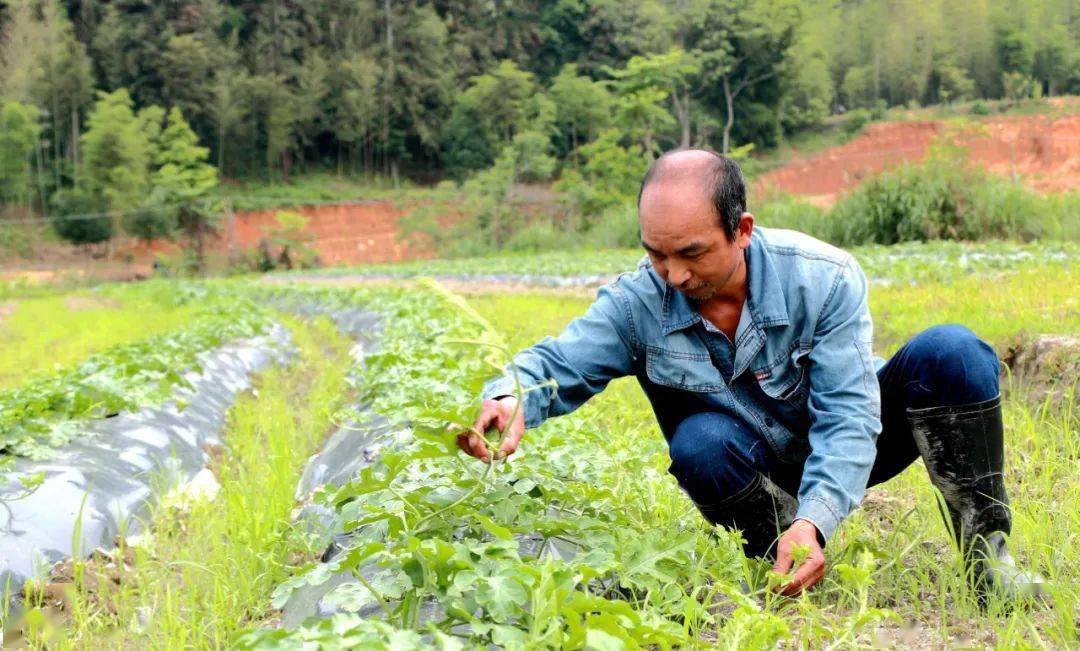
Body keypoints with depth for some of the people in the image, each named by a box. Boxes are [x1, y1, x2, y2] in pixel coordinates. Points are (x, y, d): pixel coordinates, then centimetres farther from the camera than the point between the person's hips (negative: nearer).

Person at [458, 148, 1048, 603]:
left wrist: (814, 519, -46)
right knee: (699, 442, -35)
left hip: (843, 452, -1)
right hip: (759, 470, 1)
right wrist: (513, 399, -47)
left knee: (951, 352, -27)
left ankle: (985, 550, -14)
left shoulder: (823, 278, -26)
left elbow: (848, 418, -29)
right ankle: (798, 577, -11)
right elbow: (558, 364, -21)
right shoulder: (637, 302, -20)